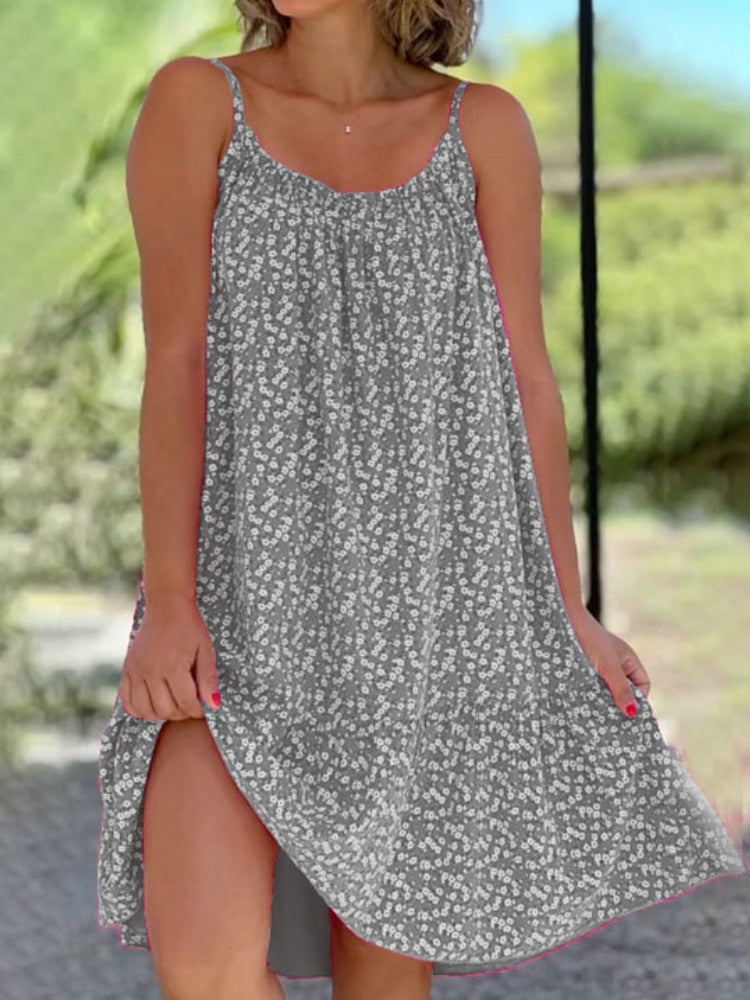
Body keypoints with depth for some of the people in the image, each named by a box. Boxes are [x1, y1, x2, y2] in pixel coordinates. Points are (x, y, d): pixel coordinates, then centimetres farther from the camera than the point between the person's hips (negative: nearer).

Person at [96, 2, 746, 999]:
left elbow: (526, 376, 5)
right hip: (244, 590, -1)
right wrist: (166, 603, -15)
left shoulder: (484, 127, 4)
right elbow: (174, 361, -7)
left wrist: (571, 615, 3)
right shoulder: (195, 102, 0)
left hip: (428, 593, 2)